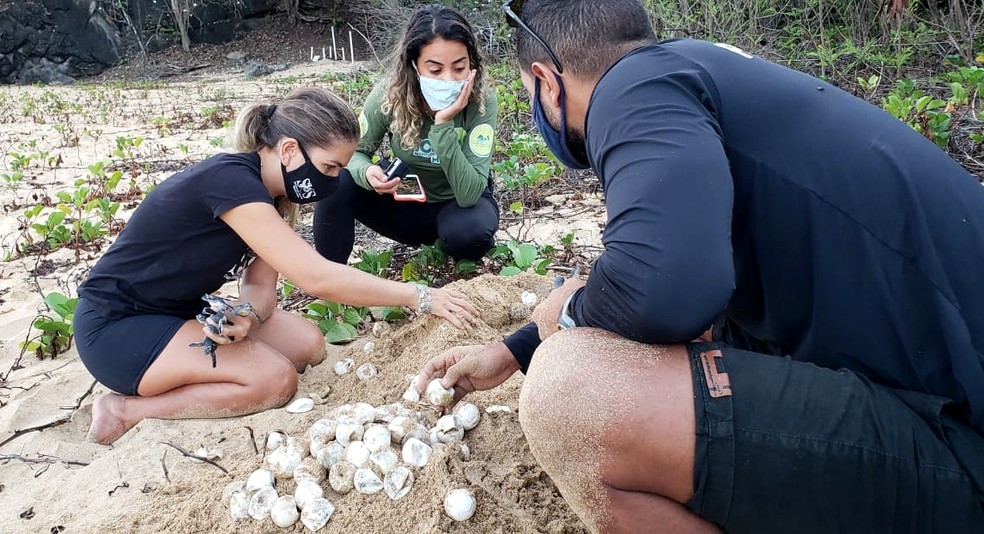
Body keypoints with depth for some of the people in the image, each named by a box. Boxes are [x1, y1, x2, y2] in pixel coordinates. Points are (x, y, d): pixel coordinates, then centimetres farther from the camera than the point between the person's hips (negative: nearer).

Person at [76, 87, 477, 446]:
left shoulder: (271, 190, -1)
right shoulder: (231, 180, -29)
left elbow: (260, 286, -4)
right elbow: (317, 278, -34)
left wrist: (246, 317, -27)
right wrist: (420, 298, -29)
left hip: (178, 312, 9)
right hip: (116, 327, -9)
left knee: (307, 347, -1)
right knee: (275, 380, -22)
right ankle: (126, 410, -7)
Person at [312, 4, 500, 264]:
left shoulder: (482, 102, -26)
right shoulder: (389, 95, -21)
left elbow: (469, 195, -31)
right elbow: (355, 151, -7)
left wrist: (444, 124, -40)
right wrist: (366, 172, -31)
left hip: (462, 202, -1)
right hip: (408, 201, 2)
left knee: (469, 233, -36)